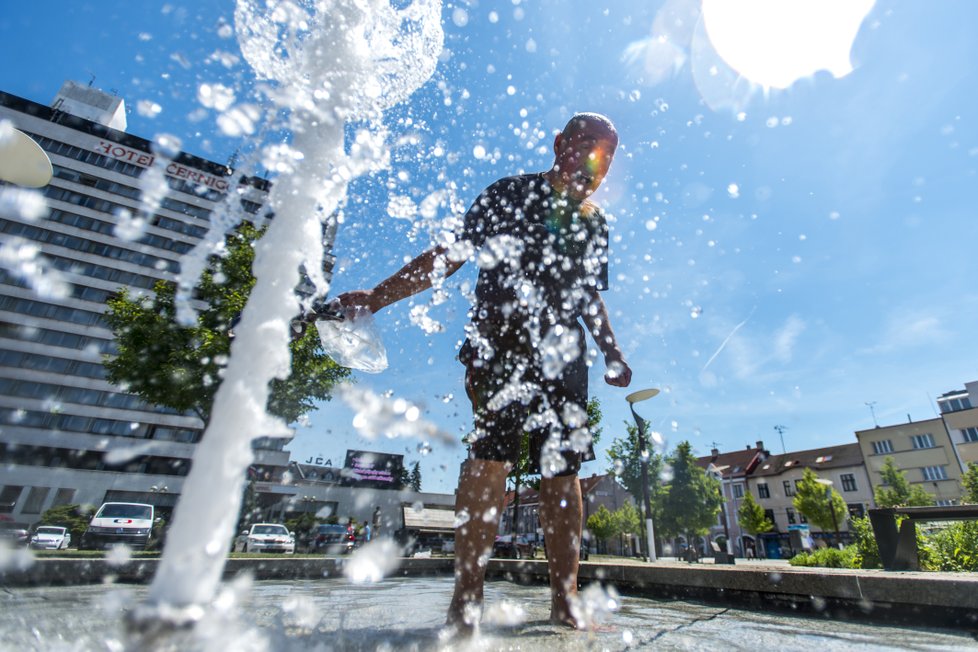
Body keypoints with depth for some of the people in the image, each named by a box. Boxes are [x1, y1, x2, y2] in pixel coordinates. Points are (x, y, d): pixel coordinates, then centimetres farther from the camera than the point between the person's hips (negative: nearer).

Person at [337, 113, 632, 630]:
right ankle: (467, 596, -3)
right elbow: (451, 254, 0)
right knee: (490, 455, -16)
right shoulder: (510, 194, 5)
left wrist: (612, 354, 16)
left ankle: (564, 600, 12)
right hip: (499, 346, -4)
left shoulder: (595, 224, 19)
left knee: (563, 472, 1)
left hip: (563, 359, 5)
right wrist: (378, 295, -8)